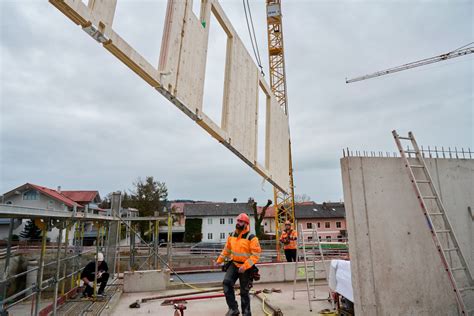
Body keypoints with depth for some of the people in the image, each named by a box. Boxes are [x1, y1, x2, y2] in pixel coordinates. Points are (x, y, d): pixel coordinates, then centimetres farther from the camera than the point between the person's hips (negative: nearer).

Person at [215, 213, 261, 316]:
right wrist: (219, 260, 14)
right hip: (234, 264, 5)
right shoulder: (232, 236, 2)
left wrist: (245, 266, -27)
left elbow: (256, 255, -20)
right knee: (226, 282, -15)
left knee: (244, 291, 7)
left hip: (246, 268, -5)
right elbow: (227, 250, 15)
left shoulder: (251, 238, -18)